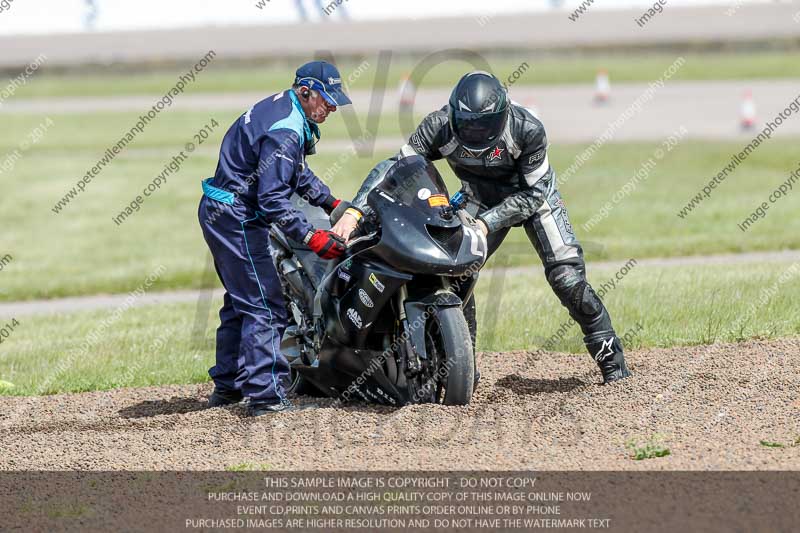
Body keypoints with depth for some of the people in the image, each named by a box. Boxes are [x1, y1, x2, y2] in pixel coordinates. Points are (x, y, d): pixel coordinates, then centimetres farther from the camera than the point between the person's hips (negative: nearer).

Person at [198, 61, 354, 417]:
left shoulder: (283, 108, 10)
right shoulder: (285, 132, -23)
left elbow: (297, 173, 23)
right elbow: (273, 199, -27)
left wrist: (331, 203, 20)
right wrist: (310, 238, -27)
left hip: (220, 213, 11)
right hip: (236, 218, -11)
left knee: (241, 301, 19)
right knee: (265, 306, -10)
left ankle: (226, 385, 26)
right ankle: (264, 394, -12)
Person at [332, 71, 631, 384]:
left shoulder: (527, 129, -33)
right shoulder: (439, 127, -28)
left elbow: (534, 193, -24)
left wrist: (487, 223, -33)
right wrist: (354, 211, -36)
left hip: (533, 193, -3)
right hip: (480, 199, 3)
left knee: (566, 277, -15)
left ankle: (611, 358, 1)